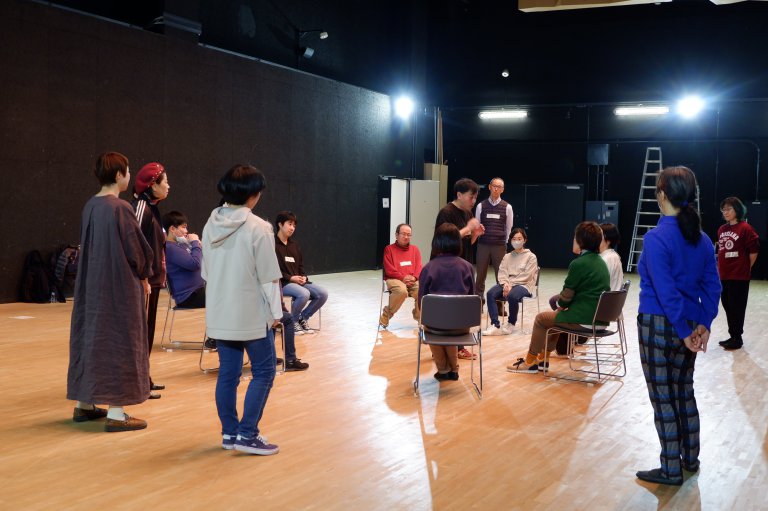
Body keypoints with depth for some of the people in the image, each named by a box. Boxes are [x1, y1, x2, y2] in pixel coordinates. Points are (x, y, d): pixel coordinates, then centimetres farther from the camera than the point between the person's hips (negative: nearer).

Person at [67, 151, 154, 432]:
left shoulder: (90, 206, 5)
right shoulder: (120, 208, -18)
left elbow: (86, 246, 13)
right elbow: (136, 250, -15)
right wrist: (143, 276, 4)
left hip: (92, 285, 8)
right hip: (120, 286, -8)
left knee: (90, 336, 15)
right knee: (119, 342, -1)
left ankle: (83, 404, 25)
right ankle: (116, 414, 1)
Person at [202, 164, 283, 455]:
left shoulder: (211, 225, 5)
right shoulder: (258, 228, -16)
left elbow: (206, 272, 11)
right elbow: (268, 276, -13)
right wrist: (275, 311, -4)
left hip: (219, 314, 6)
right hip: (252, 314, -6)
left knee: (227, 373, 11)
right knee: (263, 371, 5)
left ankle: (229, 432, 18)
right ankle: (247, 434, 1)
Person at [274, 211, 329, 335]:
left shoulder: (294, 244, 17)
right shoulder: (273, 244, -7)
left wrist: (303, 277, -2)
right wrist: (290, 278, -17)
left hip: (298, 281, 7)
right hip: (282, 282, -7)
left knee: (322, 294, -12)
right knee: (304, 294, -34)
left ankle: (303, 318, 7)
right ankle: (293, 320, -7)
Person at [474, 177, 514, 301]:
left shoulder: (507, 207, 2)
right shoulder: (481, 206, 2)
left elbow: (509, 228, 9)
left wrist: (504, 243, 10)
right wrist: (478, 236, 8)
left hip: (500, 246, 0)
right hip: (483, 245, 0)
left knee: (501, 277, 3)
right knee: (480, 276, 5)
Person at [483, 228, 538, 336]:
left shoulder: (531, 257, 6)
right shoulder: (507, 256, 20)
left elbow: (526, 276, -6)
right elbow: (502, 273, 8)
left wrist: (510, 284, -15)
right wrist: (505, 284, -14)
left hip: (523, 285, -4)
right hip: (507, 284, 4)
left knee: (512, 296, -38)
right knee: (490, 293, -27)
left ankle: (511, 324, -14)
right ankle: (495, 325, -31)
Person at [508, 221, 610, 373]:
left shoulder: (578, 264, -17)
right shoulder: (601, 262, 10)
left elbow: (567, 295, -12)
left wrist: (561, 306, 10)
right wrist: (563, 305, 16)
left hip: (583, 319, -8)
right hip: (599, 317, 8)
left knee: (541, 318, 12)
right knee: (557, 316, 29)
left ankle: (530, 362, 23)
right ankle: (542, 359, 35)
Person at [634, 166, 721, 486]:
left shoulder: (655, 238, -17)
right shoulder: (701, 239, 5)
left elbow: (666, 291, -21)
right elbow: (712, 286, 4)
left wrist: (684, 332, -15)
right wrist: (704, 324, 0)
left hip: (659, 326, -7)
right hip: (689, 326, 7)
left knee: (663, 398, 3)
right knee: (684, 392, 20)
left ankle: (671, 471, 12)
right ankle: (691, 459, 32)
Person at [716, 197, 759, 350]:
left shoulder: (745, 228, -11)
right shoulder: (722, 229, 9)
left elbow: (754, 251, -9)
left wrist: (745, 268, -1)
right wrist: (721, 268, 13)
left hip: (739, 276, -7)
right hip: (724, 276, 7)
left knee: (737, 308, 0)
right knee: (727, 306, 13)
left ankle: (737, 338, 10)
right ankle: (733, 336, 23)